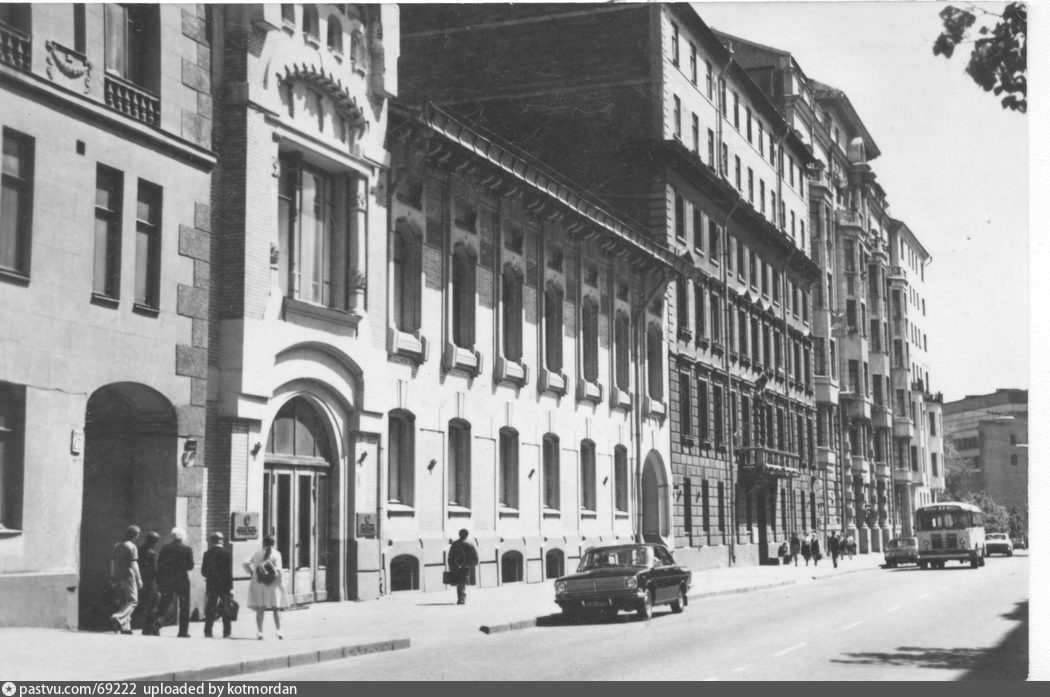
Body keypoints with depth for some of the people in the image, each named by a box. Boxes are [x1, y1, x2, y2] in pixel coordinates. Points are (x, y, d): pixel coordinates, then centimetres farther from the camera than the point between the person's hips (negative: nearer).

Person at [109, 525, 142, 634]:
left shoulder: (116, 546, 13)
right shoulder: (131, 547, -10)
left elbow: (113, 562, 15)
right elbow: (133, 565, -14)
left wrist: (113, 579, 20)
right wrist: (139, 579, -10)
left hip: (117, 579, 8)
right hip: (128, 577, -8)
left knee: (122, 602, 11)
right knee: (132, 601, -4)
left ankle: (124, 627, 7)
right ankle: (117, 618, -24)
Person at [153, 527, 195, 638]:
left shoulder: (165, 548, 2)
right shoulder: (187, 549, -4)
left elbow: (159, 565, 1)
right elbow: (190, 566, -6)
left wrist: (158, 582, 5)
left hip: (166, 580, 2)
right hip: (182, 580, -2)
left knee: (163, 604, 10)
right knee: (184, 607, 6)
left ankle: (157, 622, -14)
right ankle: (183, 631, 4)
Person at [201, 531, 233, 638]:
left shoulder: (207, 554, 0)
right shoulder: (227, 553, -8)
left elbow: (203, 571, 2)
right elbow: (229, 572, -10)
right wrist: (231, 587, -8)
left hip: (211, 585, 2)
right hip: (225, 585, -2)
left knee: (210, 609, 9)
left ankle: (208, 631, 4)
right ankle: (226, 633, 5)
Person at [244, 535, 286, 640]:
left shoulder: (257, 554, 4)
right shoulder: (276, 554, -5)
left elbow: (246, 564, -1)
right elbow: (278, 569, -13)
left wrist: (252, 573, 10)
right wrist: (281, 582, -5)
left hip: (259, 583, 2)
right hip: (273, 584, -2)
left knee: (260, 608, 5)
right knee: (276, 609, 7)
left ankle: (259, 631, 0)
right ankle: (278, 630, -2)